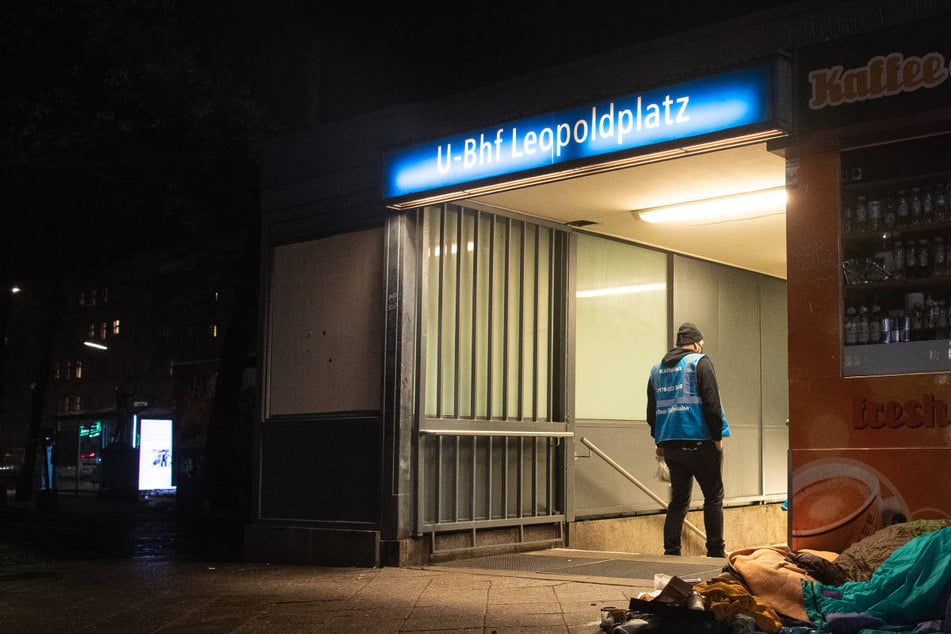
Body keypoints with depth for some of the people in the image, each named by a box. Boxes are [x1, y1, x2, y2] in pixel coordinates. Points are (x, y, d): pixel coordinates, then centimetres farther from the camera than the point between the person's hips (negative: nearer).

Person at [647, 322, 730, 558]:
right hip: (699, 441, -6)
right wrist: (717, 436, -7)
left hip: (670, 442, 6)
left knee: (678, 499, 12)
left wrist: (659, 441, 22)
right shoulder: (699, 362, -4)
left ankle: (671, 552, 7)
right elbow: (711, 402, -12)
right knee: (713, 496, 4)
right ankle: (716, 552, 2)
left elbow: (651, 409, 17)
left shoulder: (657, 369, 14)